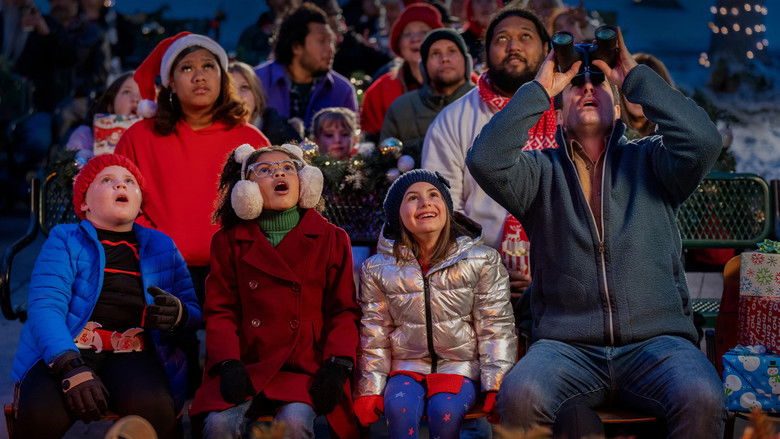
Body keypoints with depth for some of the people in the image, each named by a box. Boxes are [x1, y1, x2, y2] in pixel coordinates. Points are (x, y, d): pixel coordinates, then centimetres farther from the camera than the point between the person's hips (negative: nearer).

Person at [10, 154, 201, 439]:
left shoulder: (161, 246, 22)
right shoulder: (64, 240, 12)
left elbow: (195, 311, 19)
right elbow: (45, 306, -4)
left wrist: (179, 314, -8)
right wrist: (71, 368, -23)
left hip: (132, 354, 1)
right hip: (65, 353, -1)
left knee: (154, 409, -36)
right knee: (41, 414, -35)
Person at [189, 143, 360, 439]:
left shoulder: (331, 239, 10)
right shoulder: (229, 242, 12)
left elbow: (343, 311, 9)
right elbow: (220, 311, 9)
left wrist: (337, 367, -6)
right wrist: (228, 365, -7)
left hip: (306, 369, -1)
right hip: (247, 367, 1)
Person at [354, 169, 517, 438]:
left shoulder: (482, 261, 0)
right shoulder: (378, 270, 4)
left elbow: (496, 329, -1)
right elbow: (374, 336, 8)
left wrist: (495, 386, -9)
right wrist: (370, 391, 2)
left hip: (461, 367, -1)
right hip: (407, 368, 1)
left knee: (444, 410, -32)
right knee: (399, 408, -31)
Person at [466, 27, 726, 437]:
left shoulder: (649, 161, 14)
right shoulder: (543, 171, 13)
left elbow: (703, 141, -7)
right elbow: (486, 160, -6)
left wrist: (634, 77, 2)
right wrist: (539, 89, 1)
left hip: (655, 339, 1)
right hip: (567, 345, 0)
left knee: (702, 399, -32)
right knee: (519, 396, -33)